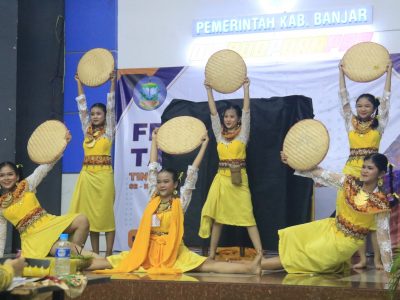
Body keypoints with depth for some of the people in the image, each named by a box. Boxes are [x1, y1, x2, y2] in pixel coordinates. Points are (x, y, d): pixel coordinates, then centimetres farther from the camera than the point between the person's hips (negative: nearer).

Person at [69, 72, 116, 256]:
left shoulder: (108, 131, 4)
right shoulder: (87, 130, 13)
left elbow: (111, 106, -1)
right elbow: (82, 107, 14)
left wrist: (112, 82, -6)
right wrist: (79, 84, 13)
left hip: (104, 174, -4)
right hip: (87, 174, 4)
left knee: (106, 214, -2)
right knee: (90, 214, 4)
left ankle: (108, 254, -1)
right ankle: (95, 254, 10)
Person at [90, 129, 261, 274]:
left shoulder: (180, 202, 2)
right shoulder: (154, 199, 11)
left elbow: (192, 173, 1)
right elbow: (153, 167, 15)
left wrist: (204, 145, 4)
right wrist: (154, 140, 21)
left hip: (174, 252, -4)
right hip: (148, 250, 4)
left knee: (207, 265, -23)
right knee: (113, 262, -8)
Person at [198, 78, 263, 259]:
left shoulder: (243, 134, 2)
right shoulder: (220, 134, 11)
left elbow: (246, 111, -5)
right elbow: (213, 113, 8)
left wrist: (246, 88, -8)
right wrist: (209, 91, 5)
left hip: (239, 179, -4)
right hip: (221, 178, 4)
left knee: (247, 216, -7)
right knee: (216, 216, 5)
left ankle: (260, 255, -9)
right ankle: (211, 255, 11)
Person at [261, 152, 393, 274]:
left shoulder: (380, 203, -19)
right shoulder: (349, 182, -9)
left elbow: (383, 234, -16)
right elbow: (320, 174, -8)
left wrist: (387, 269, -17)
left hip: (345, 242, -5)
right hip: (331, 227, 5)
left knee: (306, 256, -5)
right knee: (291, 236, 4)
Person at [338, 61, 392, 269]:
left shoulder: (379, 123, 6)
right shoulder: (351, 122, 10)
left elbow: (386, 98, 6)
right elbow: (343, 97, 12)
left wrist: (388, 72, 10)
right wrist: (341, 72, 16)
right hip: (352, 170, 2)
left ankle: (377, 258, -3)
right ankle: (362, 258, 5)